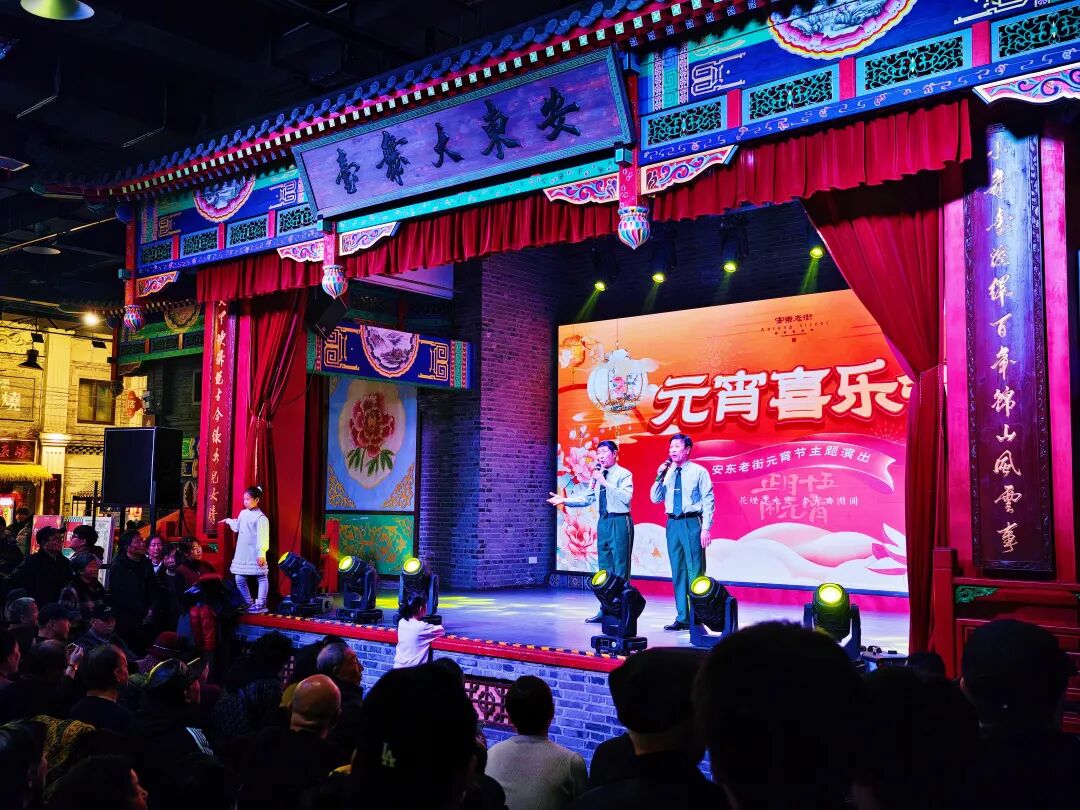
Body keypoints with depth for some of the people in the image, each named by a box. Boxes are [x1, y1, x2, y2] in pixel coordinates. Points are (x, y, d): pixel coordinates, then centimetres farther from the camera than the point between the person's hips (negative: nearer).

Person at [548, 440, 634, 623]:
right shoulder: (598, 475, 14)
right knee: (604, 568, 12)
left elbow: (626, 498, -22)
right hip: (603, 521, 8)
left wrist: (605, 482, -24)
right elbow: (587, 498, 15)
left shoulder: (624, 474, -8)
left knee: (620, 568, -4)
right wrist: (564, 500, 6)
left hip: (619, 522, -8)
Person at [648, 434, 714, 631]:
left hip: (692, 523, -5)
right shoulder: (668, 472, 10)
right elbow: (655, 499, 11)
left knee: (695, 571, -3)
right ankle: (682, 618, 16)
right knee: (678, 572, 9)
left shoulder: (699, 472, -2)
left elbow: (708, 501, -5)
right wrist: (659, 477, -4)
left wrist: (706, 528, -12)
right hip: (673, 524, 5)